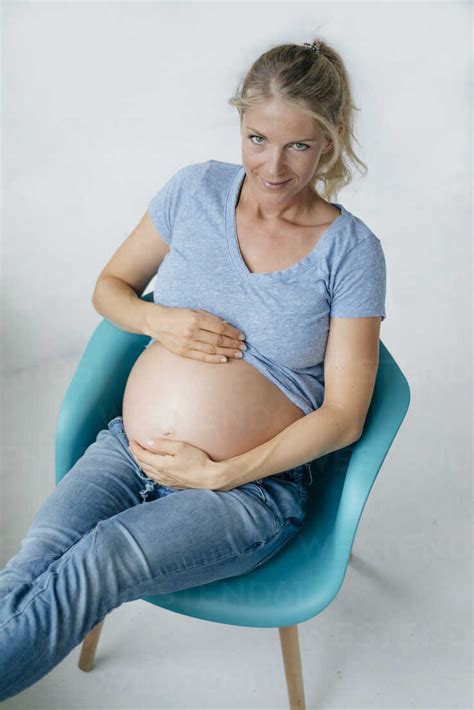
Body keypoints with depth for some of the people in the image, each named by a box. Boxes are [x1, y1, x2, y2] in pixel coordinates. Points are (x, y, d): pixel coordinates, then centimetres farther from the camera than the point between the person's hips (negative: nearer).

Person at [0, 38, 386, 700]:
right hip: (137, 440, 3)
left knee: (101, 560, -30)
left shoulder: (351, 250, -7)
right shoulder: (197, 188, 2)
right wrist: (160, 321, -11)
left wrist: (220, 472, -16)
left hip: (258, 481, -2)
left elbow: (343, 415, -8)